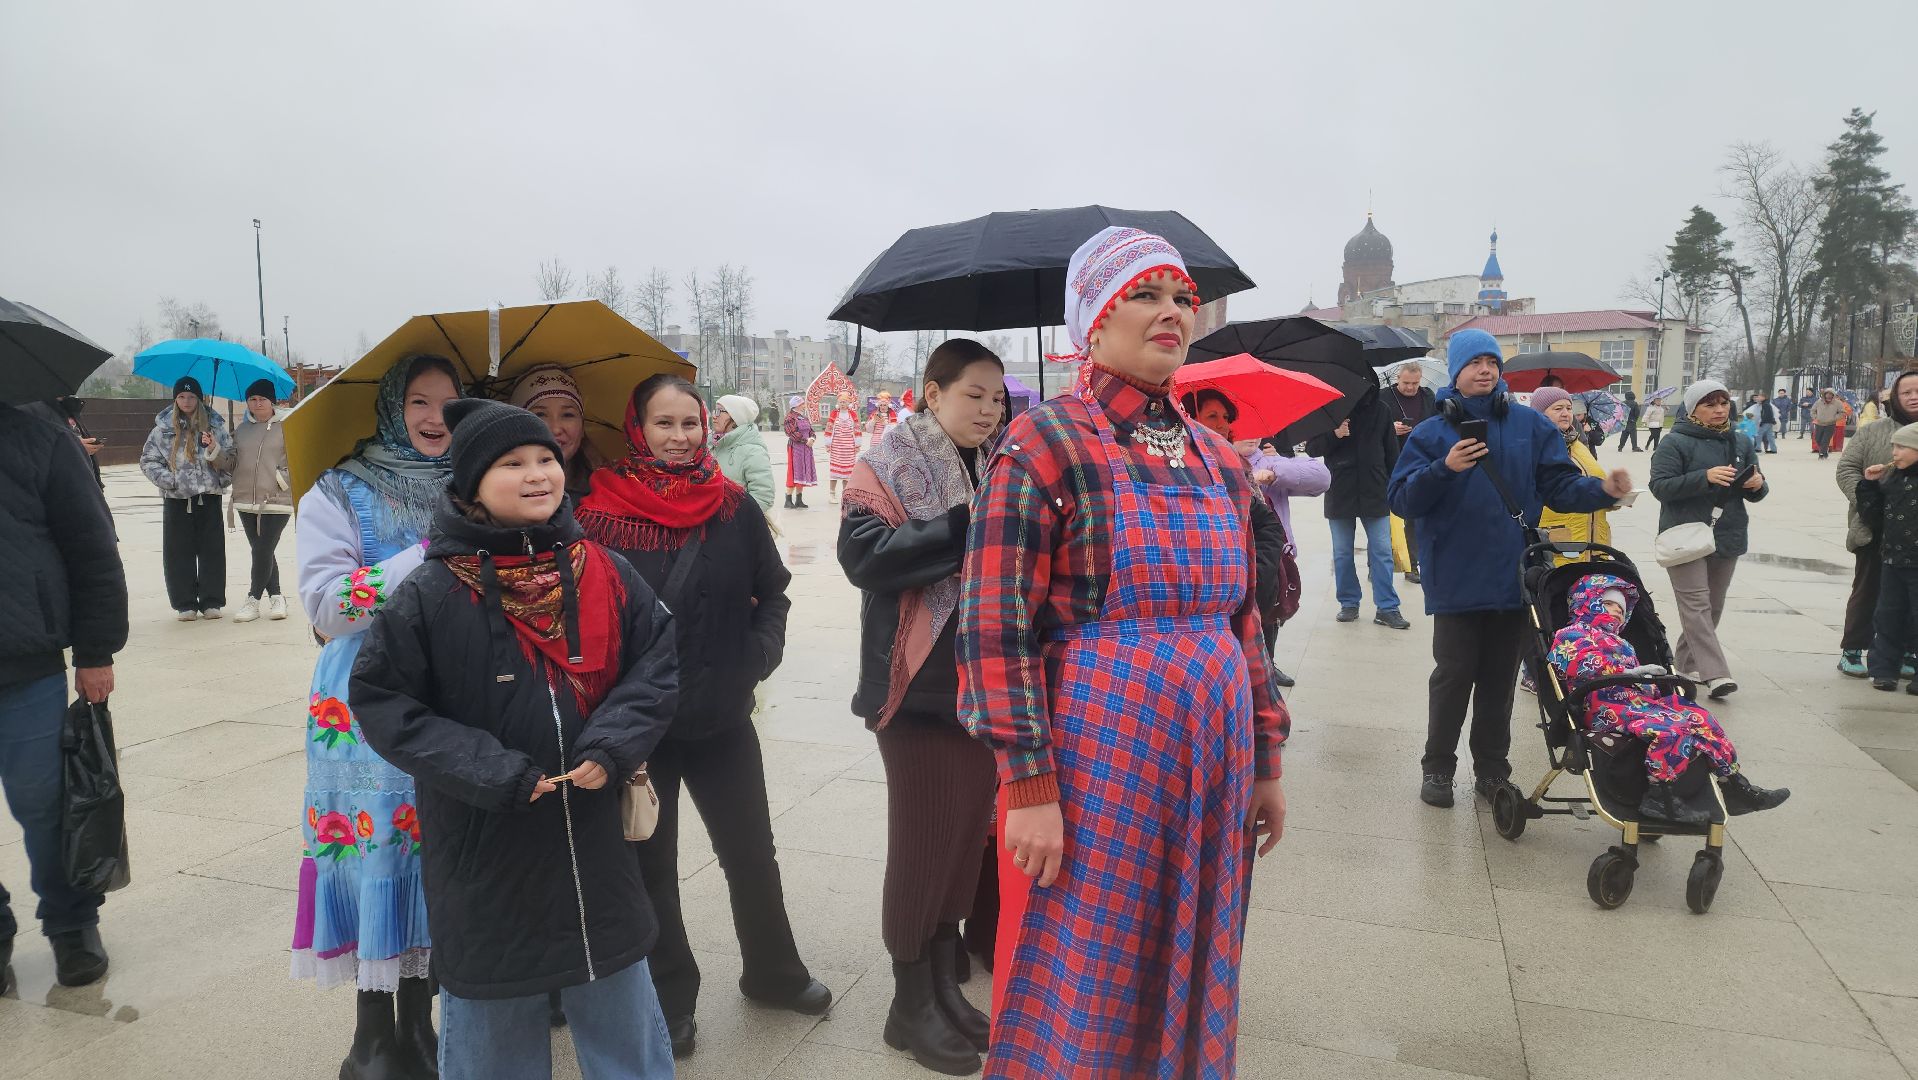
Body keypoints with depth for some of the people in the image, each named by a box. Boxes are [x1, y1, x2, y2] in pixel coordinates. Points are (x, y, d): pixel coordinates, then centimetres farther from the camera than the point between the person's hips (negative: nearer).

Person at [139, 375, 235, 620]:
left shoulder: (214, 424, 7)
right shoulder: (163, 428, 5)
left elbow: (230, 460, 4)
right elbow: (148, 460, 6)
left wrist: (214, 449, -16)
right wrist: (168, 480, -7)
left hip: (209, 496, 0)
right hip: (176, 499, 0)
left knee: (212, 550, 2)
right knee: (179, 552, 2)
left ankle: (211, 602, 10)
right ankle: (184, 604, 9)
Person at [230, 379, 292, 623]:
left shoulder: (283, 427, 0)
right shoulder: (241, 430, 15)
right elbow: (232, 462, 14)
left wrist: (283, 478, -17)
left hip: (276, 501, -5)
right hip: (246, 501, 5)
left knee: (263, 551, -8)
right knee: (262, 552, 9)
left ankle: (253, 600, 1)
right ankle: (276, 597, 18)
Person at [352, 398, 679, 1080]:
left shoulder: (602, 573, -4)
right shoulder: (434, 592, -13)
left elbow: (656, 661, 0)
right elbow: (379, 696, -10)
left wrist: (612, 747, -15)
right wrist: (490, 773, -17)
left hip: (593, 835, 3)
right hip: (485, 848, -2)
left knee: (619, 1004, 19)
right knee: (493, 1022, 17)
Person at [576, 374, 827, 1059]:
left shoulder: (734, 507, -1)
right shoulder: (602, 510, -9)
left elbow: (772, 592, 8)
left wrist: (760, 655, -6)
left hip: (723, 718, 2)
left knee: (752, 853, 14)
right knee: (651, 864, 12)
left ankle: (774, 973, 36)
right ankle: (670, 1000, 30)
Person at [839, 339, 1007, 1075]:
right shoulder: (891, 462, -7)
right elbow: (864, 553, -20)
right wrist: (964, 525, -23)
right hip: (920, 683, -6)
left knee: (967, 833, 14)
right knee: (923, 841, 2)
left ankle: (944, 986, 30)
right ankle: (911, 1004, 18)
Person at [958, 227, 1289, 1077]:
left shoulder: (1216, 458, 10)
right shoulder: (1045, 442, -9)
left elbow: (1243, 617, 15)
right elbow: (996, 628, -14)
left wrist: (1265, 762, 15)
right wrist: (1029, 786, -17)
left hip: (1212, 766, 6)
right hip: (1093, 762, -5)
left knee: (1187, 978, 18)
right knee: (1077, 991, 8)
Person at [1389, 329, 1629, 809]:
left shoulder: (1531, 426, 5)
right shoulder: (1432, 433, 0)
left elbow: (1560, 486, 1)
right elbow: (1401, 500, -8)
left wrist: (1602, 489, -18)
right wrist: (1444, 470, -22)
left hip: (1513, 578, 2)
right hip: (1456, 582, -2)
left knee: (1500, 679, 12)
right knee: (1453, 677, 3)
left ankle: (1492, 768, 26)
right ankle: (1437, 767, 18)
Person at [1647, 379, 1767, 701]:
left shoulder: (1741, 443, 12)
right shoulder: (1676, 443, -6)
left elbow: (1754, 492, 16)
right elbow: (1660, 485, -15)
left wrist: (1758, 485, -8)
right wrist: (1705, 477, -26)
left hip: (1728, 538, 6)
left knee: (1714, 605, 12)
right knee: (1696, 604, -13)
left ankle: (1687, 661, 26)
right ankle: (1715, 674, -17)